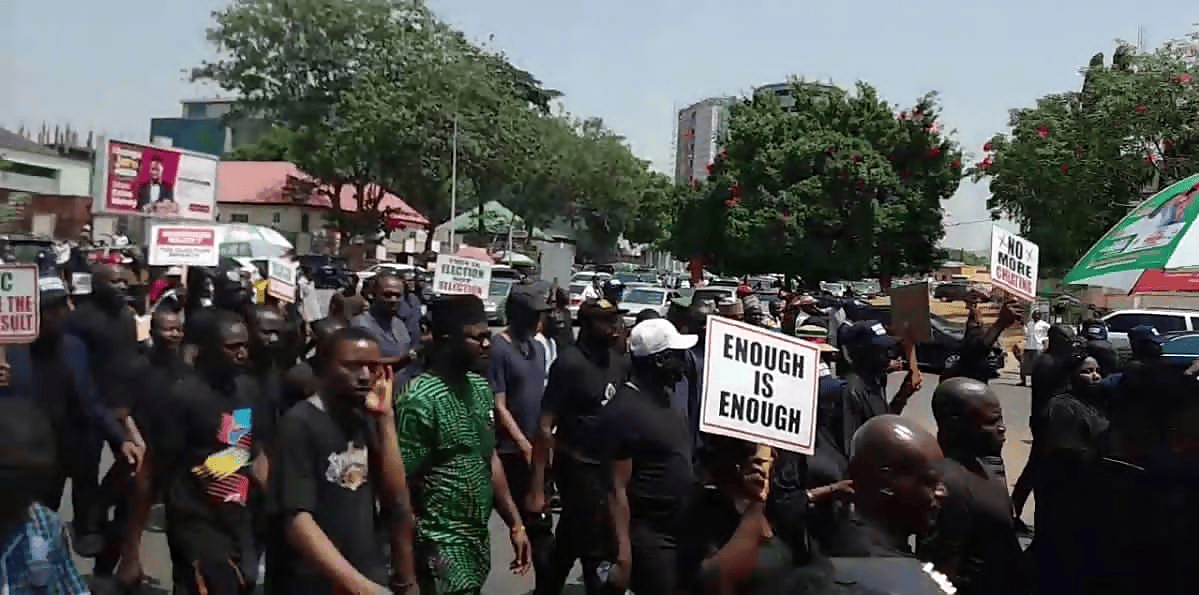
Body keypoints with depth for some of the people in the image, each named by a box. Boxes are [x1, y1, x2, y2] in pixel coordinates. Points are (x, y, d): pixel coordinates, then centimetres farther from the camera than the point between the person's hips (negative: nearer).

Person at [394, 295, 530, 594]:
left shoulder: (481, 387, 4)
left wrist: (515, 524, 11)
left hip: (479, 538, 7)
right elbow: (404, 486, -17)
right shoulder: (421, 400, -20)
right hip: (442, 546, -7)